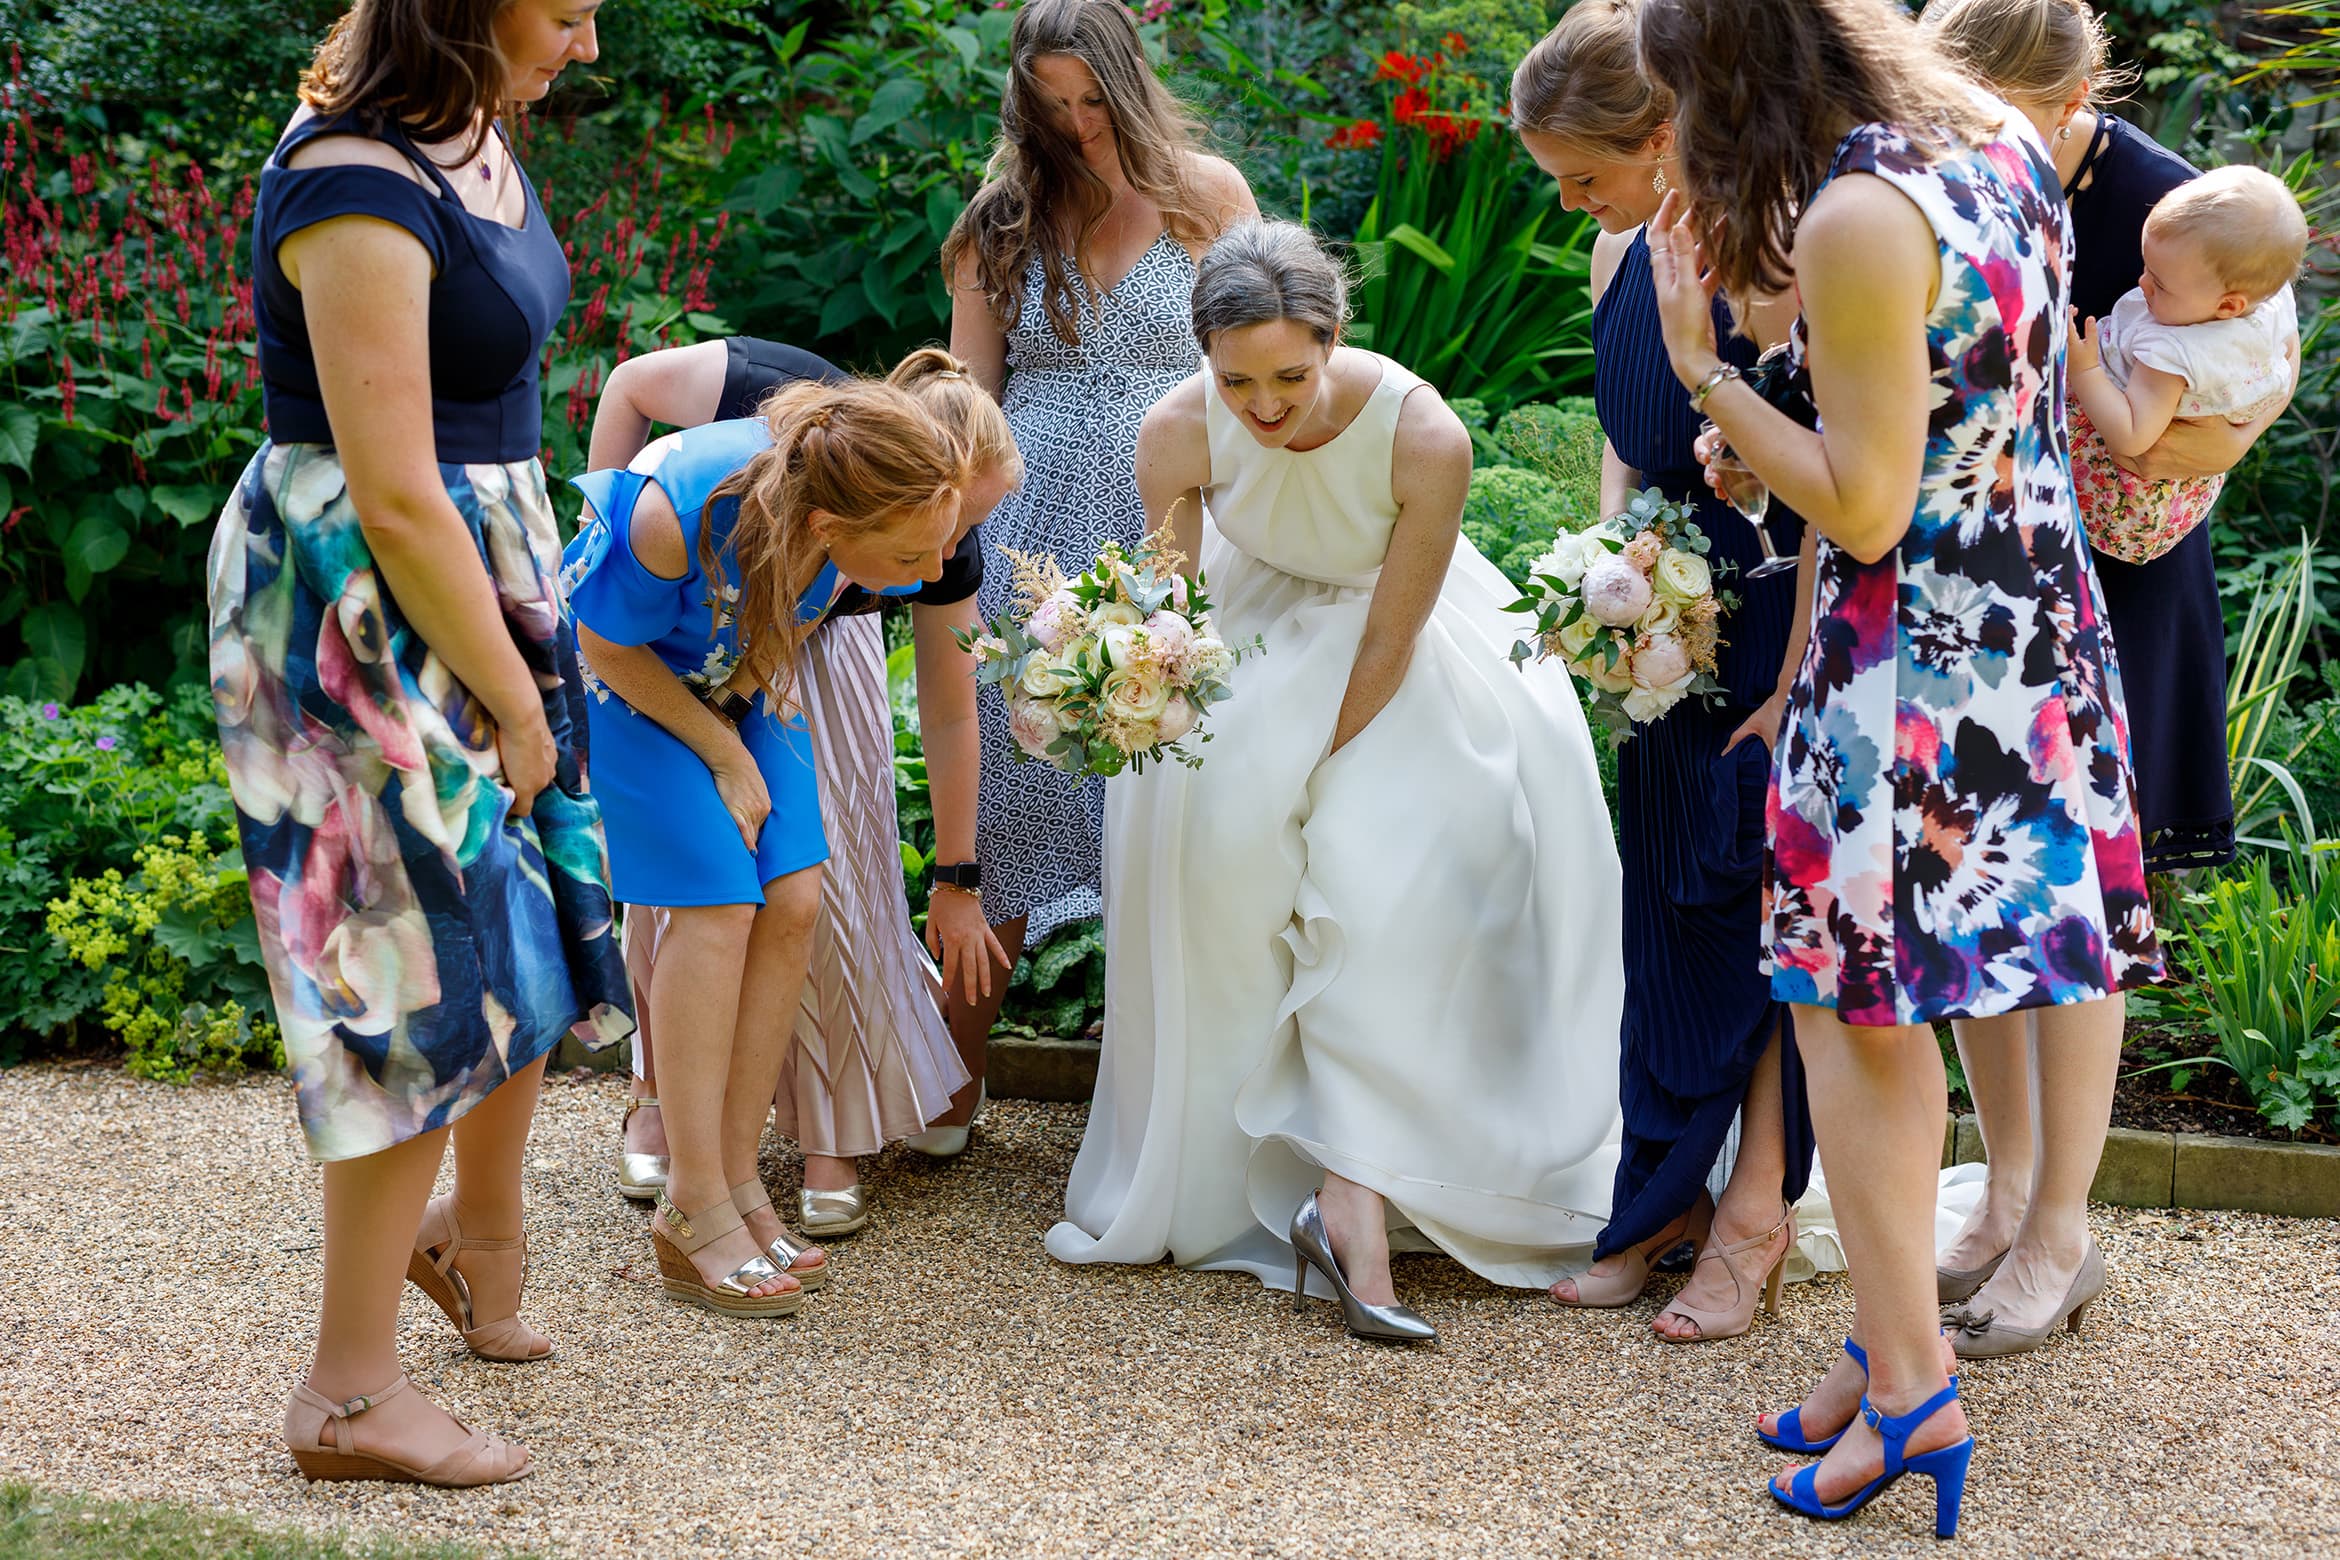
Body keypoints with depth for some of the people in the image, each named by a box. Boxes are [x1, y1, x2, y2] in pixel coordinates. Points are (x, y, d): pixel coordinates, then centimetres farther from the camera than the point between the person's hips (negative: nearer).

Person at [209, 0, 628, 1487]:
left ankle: (479, 1223, 43)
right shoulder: (359, 196, -25)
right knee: (430, 969, -4)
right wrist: (513, 697, -14)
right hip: (366, 603, -9)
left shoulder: (471, 133, 5)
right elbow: (394, 500, -25)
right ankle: (351, 1392, 8)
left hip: (484, 568, 9)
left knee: (536, 924, 18)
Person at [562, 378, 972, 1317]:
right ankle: (697, 1216, -10)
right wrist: (727, 758, -16)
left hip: (740, 676, 5)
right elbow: (607, 646, -21)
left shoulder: (902, 521, -28)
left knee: (791, 904, -7)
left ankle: (733, 1180, 3)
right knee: (715, 905, -16)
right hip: (625, 671, -5)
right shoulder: (677, 514, -42)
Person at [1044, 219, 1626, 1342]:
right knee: (1206, 832, -16)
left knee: (1392, 885, -19)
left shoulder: (1424, 437, -31)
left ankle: (1350, 1197, -20)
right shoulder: (1177, 433, -24)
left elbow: (1389, 644, -21)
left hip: (1400, 666, -2)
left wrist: (1311, 783, -18)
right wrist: (1247, 785, -17)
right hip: (1255, 640, 2)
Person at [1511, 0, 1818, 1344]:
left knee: (1767, 898, 0)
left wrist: (1794, 688, -20)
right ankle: (1670, 1194, 21)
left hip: (1782, 626, -8)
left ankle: (1758, 1208, 12)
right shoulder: (1621, 255, 4)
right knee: (1669, 901, 11)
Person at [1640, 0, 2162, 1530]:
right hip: (2038, 625, 9)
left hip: (1916, 648, -9)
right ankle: (1892, 1340, 25)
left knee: (1850, 1007, 3)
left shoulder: (1854, 218, -21)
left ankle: (1912, 1382, 7)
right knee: (1893, 1013, 16)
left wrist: (1705, 368, -11)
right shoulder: (2002, 145, 6)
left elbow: (1864, 510, -18)